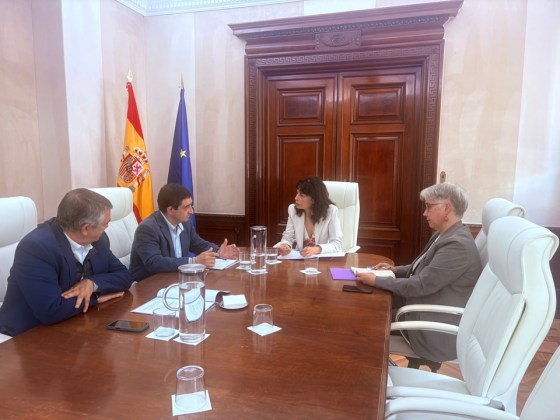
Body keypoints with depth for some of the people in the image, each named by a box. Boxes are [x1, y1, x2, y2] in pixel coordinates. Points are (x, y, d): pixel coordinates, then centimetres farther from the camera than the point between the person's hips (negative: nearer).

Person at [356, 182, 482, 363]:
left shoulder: (457, 244, -26)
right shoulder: (445, 235, 6)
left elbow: (421, 285, -28)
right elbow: (423, 269, 18)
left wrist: (376, 280, -20)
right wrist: (396, 270, 3)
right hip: (426, 313, 9)